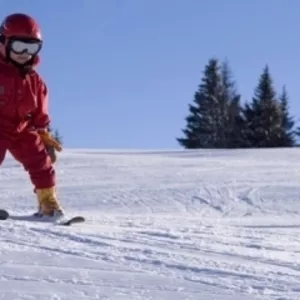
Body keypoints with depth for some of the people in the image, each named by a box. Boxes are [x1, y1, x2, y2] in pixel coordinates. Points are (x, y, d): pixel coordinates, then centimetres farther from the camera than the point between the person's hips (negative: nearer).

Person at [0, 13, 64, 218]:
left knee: (41, 161, 0)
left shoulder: (35, 80, 5)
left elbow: (40, 114, 13)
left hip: (23, 129, 5)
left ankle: (48, 202, 11)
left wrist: (45, 136, 11)